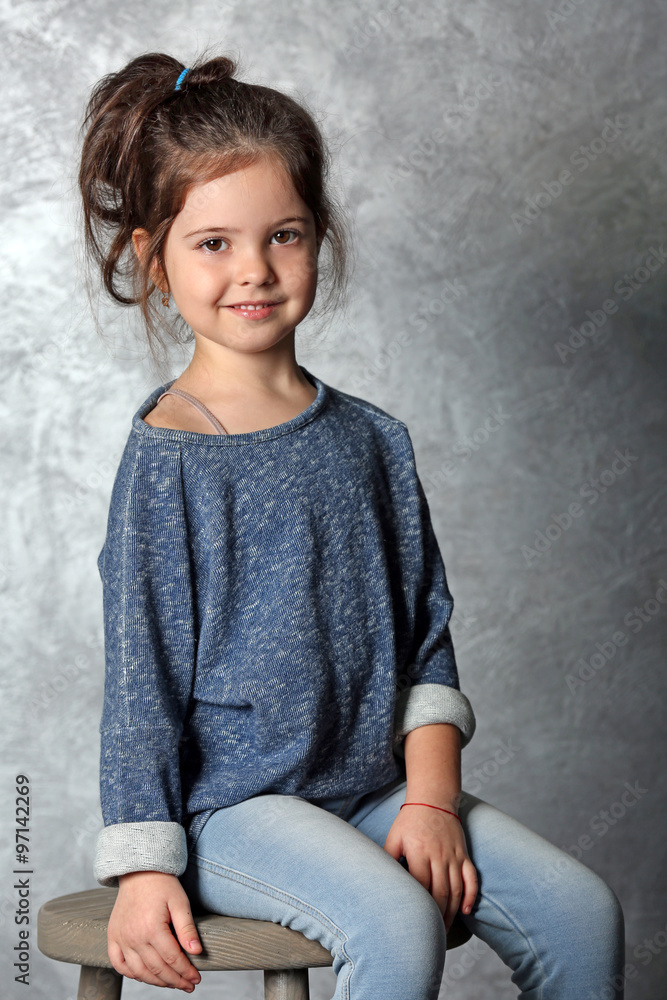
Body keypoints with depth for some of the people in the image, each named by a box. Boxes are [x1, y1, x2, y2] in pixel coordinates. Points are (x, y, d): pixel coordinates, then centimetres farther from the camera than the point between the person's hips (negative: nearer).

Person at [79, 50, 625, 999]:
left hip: (375, 782, 6)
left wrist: (430, 796, -1)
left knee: (581, 911, -7)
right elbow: (141, 678, -8)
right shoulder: (168, 455, -9)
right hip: (234, 800, -5)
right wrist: (143, 870, -10)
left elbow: (426, 633, 11)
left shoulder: (372, 438, 7)